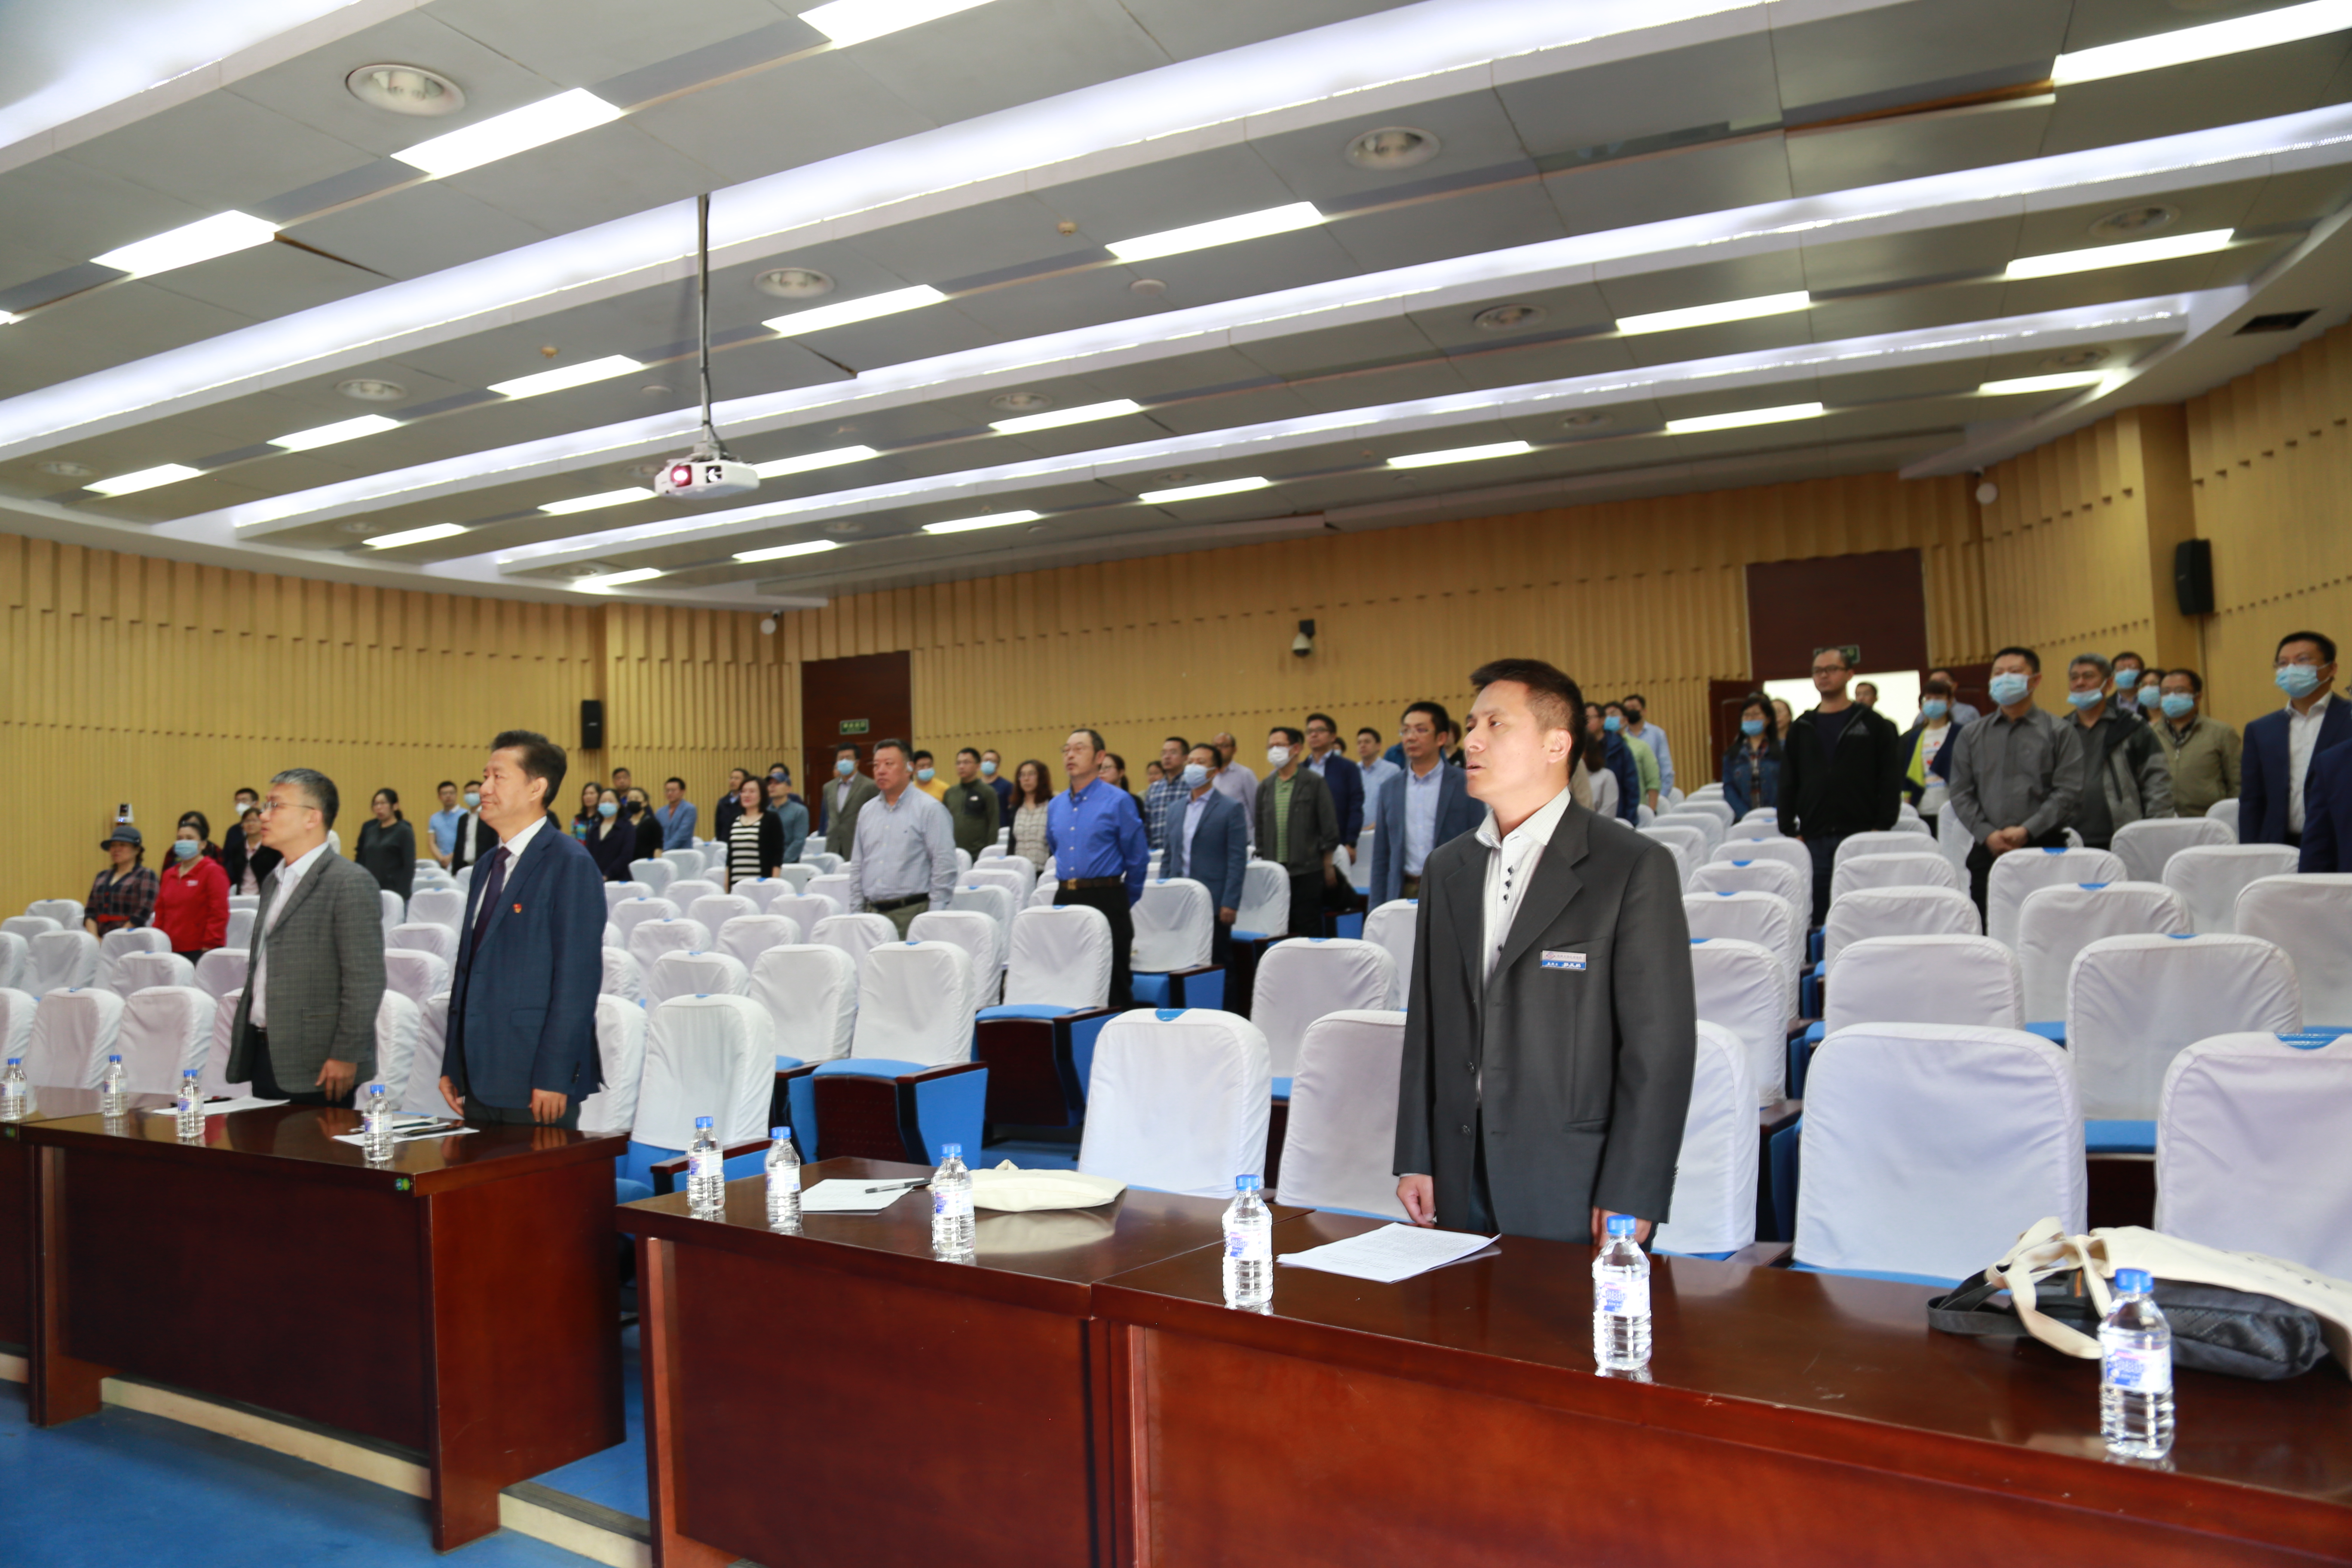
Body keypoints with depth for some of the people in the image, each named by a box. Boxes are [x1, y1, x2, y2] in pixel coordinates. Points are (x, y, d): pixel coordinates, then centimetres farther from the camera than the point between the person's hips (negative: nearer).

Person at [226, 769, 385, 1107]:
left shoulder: (350, 882, -13)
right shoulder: (274, 882, 16)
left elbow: (365, 981, -17)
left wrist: (345, 1056, -18)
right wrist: (243, 1037, 17)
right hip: (263, 1056, 8)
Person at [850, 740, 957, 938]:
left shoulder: (929, 809, -4)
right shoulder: (867, 811, 15)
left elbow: (944, 866, -8)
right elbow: (857, 867, 18)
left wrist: (934, 917, -12)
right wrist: (856, 910, 11)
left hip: (912, 913, -5)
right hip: (872, 912, 5)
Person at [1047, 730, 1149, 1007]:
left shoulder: (1118, 802, -4)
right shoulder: (1055, 806, 12)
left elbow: (1137, 859, 0)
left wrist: (1124, 903, 7)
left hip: (1105, 899, -5)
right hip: (1064, 899, 5)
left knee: (1113, 986, -1)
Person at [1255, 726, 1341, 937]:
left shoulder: (1315, 783, -3)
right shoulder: (1265, 786, 10)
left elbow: (1329, 827, -2)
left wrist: (1328, 866, -3)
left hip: (1307, 871, -4)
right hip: (1275, 872, 4)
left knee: (1309, 930, 0)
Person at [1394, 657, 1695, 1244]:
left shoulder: (1636, 867, -9)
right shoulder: (1447, 868, 9)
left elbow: (1661, 1044, -11)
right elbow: (1425, 1026, 10)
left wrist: (1629, 1198, -13)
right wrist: (1416, 1160, 7)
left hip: (1574, 1189, -5)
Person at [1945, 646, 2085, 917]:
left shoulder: (2058, 732, 6)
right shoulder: (1971, 735, 13)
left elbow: (2068, 791, -3)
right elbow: (1961, 793, 8)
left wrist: (2027, 830, -12)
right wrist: (1987, 834, -6)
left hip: (2044, 847, -2)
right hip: (1988, 850, 2)